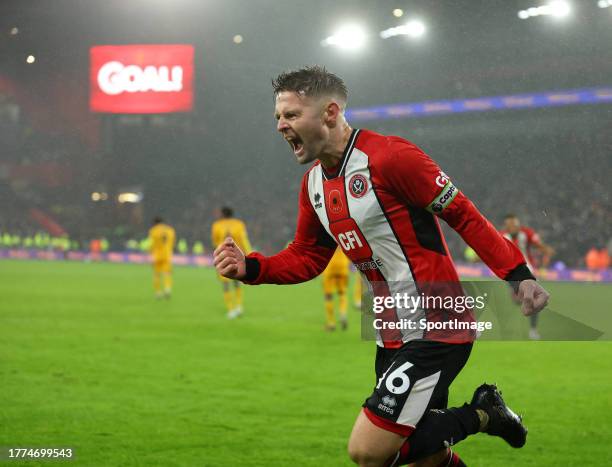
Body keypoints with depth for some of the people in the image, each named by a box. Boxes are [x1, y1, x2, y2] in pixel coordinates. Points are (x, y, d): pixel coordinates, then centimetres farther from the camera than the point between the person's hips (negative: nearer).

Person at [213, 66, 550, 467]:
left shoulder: (390, 157, -18)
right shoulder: (313, 183, 8)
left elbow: (463, 215, -15)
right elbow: (306, 258, 17)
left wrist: (517, 274, -22)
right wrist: (250, 267, -1)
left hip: (437, 329, -9)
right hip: (392, 339, 9)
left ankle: (481, 415, 2)